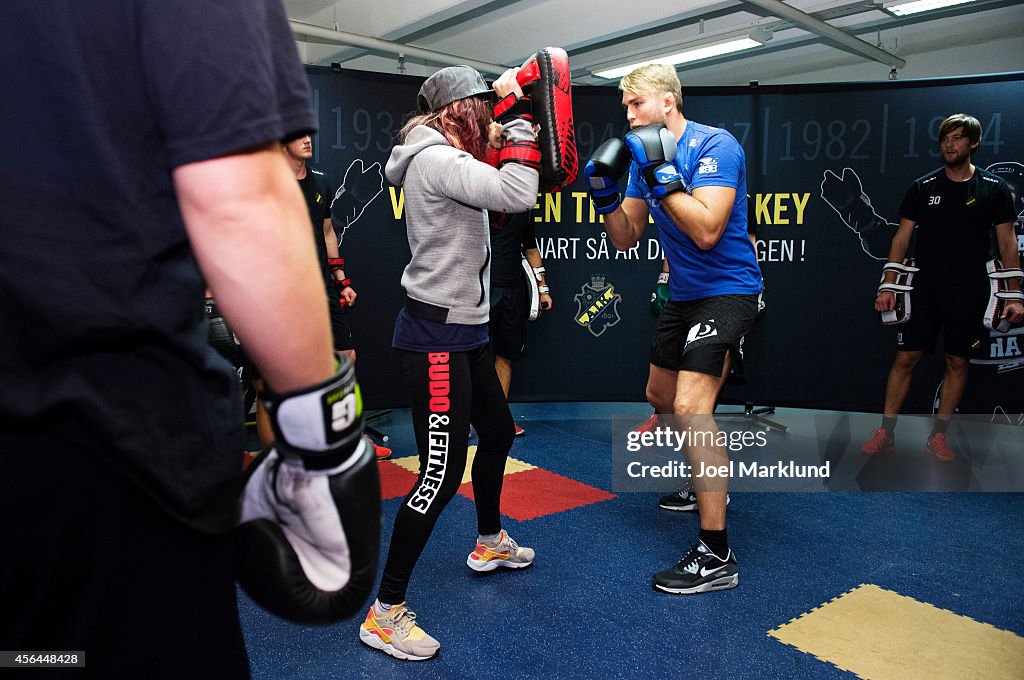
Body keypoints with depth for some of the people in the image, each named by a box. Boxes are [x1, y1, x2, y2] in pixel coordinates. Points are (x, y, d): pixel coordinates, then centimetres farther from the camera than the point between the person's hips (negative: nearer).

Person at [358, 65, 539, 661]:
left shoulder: (448, 159, 14)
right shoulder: (436, 160, -17)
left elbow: (501, 184, 22)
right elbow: (518, 196, -26)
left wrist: (508, 114, 12)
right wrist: (518, 116, -14)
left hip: (464, 330, 11)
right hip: (435, 336, -11)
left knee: (498, 432, 24)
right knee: (443, 473, -9)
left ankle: (490, 543, 47)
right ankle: (385, 613, 5)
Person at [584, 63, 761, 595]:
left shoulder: (714, 146, -17)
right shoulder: (646, 155, 7)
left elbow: (707, 231, -29)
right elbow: (625, 239, 7)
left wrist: (661, 176, -26)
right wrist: (605, 195, -9)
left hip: (726, 291, -9)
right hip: (682, 294, 9)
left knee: (690, 406, -21)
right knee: (661, 397, 20)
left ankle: (716, 556, -12)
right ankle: (708, 483, 45)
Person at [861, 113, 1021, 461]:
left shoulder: (994, 189, 2)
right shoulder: (923, 187, 4)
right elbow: (902, 237, 4)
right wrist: (888, 286, -3)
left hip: (969, 292, 0)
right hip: (924, 287, 0)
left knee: (957, 362, 5)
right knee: (905, 357, -2)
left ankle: (938, 437, 16)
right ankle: (886, 433, 6)